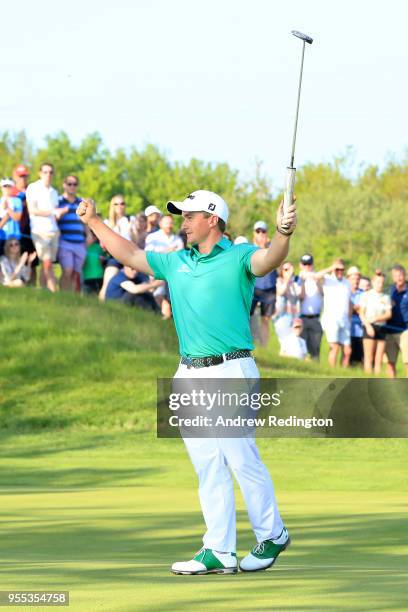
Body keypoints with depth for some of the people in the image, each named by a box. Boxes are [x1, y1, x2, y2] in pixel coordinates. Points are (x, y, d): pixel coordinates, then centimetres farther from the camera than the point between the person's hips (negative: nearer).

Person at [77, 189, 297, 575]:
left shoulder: (238, 257, -5)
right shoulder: (177, 263, 16)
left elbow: (268, 260, -25)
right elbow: (130, 255, 26)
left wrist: (283, 234, -46)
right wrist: (93, 222, 25)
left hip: (229, 373, -7)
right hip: (189, 376, 7)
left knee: (241, 459, -7)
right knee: (207, 466, 6)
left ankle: (272, 536, 10)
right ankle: (219, 552, 7)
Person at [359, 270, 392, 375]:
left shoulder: (386, 297, 11)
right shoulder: (366, 295, 3)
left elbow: (389, 314, 3)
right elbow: (361, 313, -1)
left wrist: (377, 318, -16)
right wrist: (368, 326, -15)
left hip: (381, 328, 3)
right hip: (369, 327, -3)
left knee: (379, 359, 0)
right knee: (369, 358, -9)